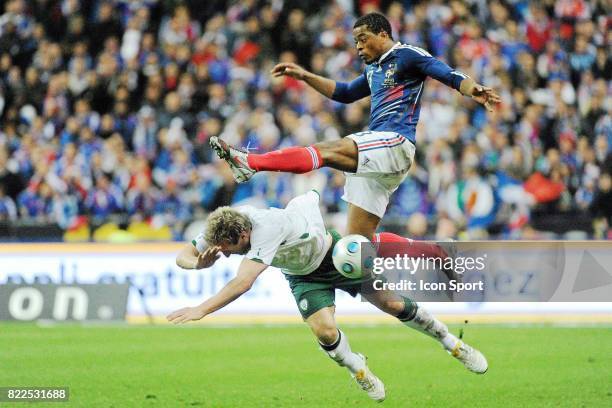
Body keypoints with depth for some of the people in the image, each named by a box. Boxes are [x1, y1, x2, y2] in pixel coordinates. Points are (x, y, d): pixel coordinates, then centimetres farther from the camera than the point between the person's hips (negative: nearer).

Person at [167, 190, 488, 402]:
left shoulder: (268, 227, -45)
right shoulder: (220, 230, -24)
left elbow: (243, 283, -52)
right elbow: (183, 255, -17)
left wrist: (201, 310, -50)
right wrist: (199, 263, -39)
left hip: (335, 254, -5)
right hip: (303, 276, 5)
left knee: (392, 304, 3)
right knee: (324, 331, -17)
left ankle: (452, 343, 27)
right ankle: (359, 372, 14)